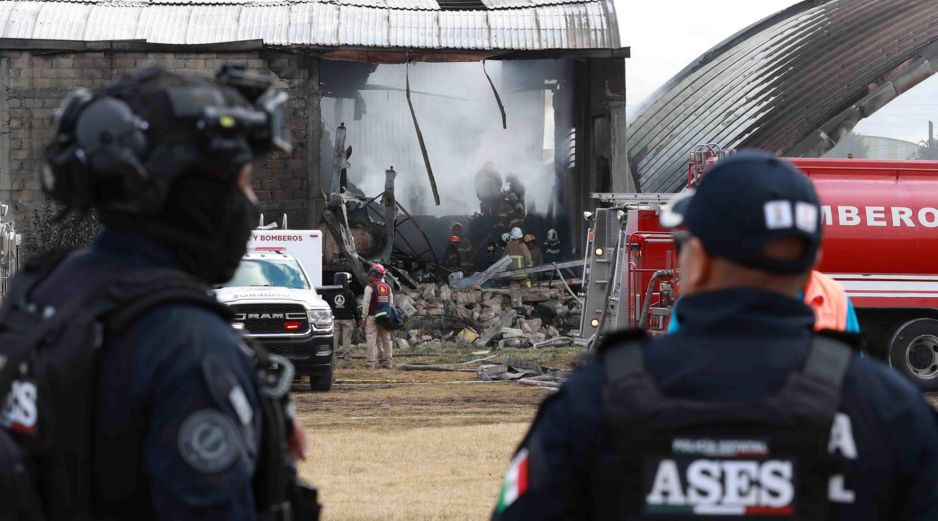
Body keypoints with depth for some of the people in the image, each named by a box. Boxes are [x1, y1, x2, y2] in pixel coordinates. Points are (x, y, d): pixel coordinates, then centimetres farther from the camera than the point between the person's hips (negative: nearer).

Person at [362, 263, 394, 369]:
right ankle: (388, 362, 14)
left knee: (372, 339, -5)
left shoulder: (370, 287, -9)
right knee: (386, 338, 11)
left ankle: (372, 362, -9)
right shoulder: (387, 287, 9)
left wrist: (364, 316, -4)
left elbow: (366, 303, -10)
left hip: (372, 316, -6)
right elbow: (391, 302, 13)